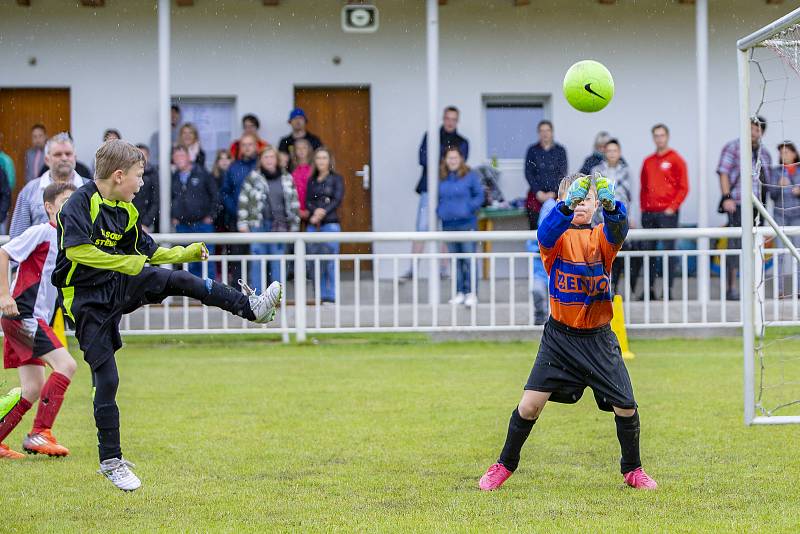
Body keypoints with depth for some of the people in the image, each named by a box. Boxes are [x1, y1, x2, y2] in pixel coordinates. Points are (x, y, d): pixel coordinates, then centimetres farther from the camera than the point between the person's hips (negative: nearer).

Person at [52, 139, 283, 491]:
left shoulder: (125, 211, 7)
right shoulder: (80, 203, -17)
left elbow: (148, 251, 19)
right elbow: (75, 250, -30)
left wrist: (187, 253, 18)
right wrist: (123, 263, -27)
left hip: (119, 286, 7)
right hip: (86, 300, -6)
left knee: (177, 280, -12)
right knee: (106, 378, -5)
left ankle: (251, 307, -9)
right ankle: (110, 461, 5)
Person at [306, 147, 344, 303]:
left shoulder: (336, 179, 5)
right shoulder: (311, 181, 16)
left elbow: (338, 200, -5)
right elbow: (308, 201, 7)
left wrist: (323, 212, -17)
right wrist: (315, 212, -13)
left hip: (330, 223, -4)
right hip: (313, 225, 4)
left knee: (330, 261, -9)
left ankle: (331, 295, -8)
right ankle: (320, 295, 6)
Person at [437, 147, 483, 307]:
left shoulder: (470, 176, -2)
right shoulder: (441, 179, 9)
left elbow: (479, 196, 0)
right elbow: (437, 197, 20)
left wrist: (469, 208, -12)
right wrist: (439, 210, 4)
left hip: (467, 222, -4)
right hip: (449, 223, 4)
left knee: (469, 259, -8)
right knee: (455, 260, 8)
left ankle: (471, 293, -8)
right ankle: (460, 293, 14)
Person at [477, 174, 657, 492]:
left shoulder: (601, 236, 1)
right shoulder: (559, 236, -3)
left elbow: (618, 231, -23)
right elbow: (546, 233, -28)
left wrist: (611, 206, -45)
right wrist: (567, 206, -47)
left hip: (598, 338, 1)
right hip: (560, 336, -1)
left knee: (625, 406, -2)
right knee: (531, 402, -8)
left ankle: (632, 469, 21)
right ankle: (505, 465, 12)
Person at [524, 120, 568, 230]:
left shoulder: (560, 151, 7)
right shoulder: (532, 150, 7)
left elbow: (562, 174, 2)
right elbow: (528, 173, 3)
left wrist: (552, 193, -8)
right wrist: (538, 192, -8)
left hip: (555, 195, 0)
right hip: (536, 196, 0)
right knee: (535, 228, -6)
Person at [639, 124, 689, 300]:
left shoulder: (676, 160, 1)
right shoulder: (648, 161, 15)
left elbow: (683, 188, -3)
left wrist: (672, 207, -10)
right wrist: (643, 208, 8)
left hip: (667, 213, -5)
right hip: (649, 213, 5)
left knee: (668, 250, -6)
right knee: (648, 250, 4)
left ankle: (669, 289, -5)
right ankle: (650, 288, 9)